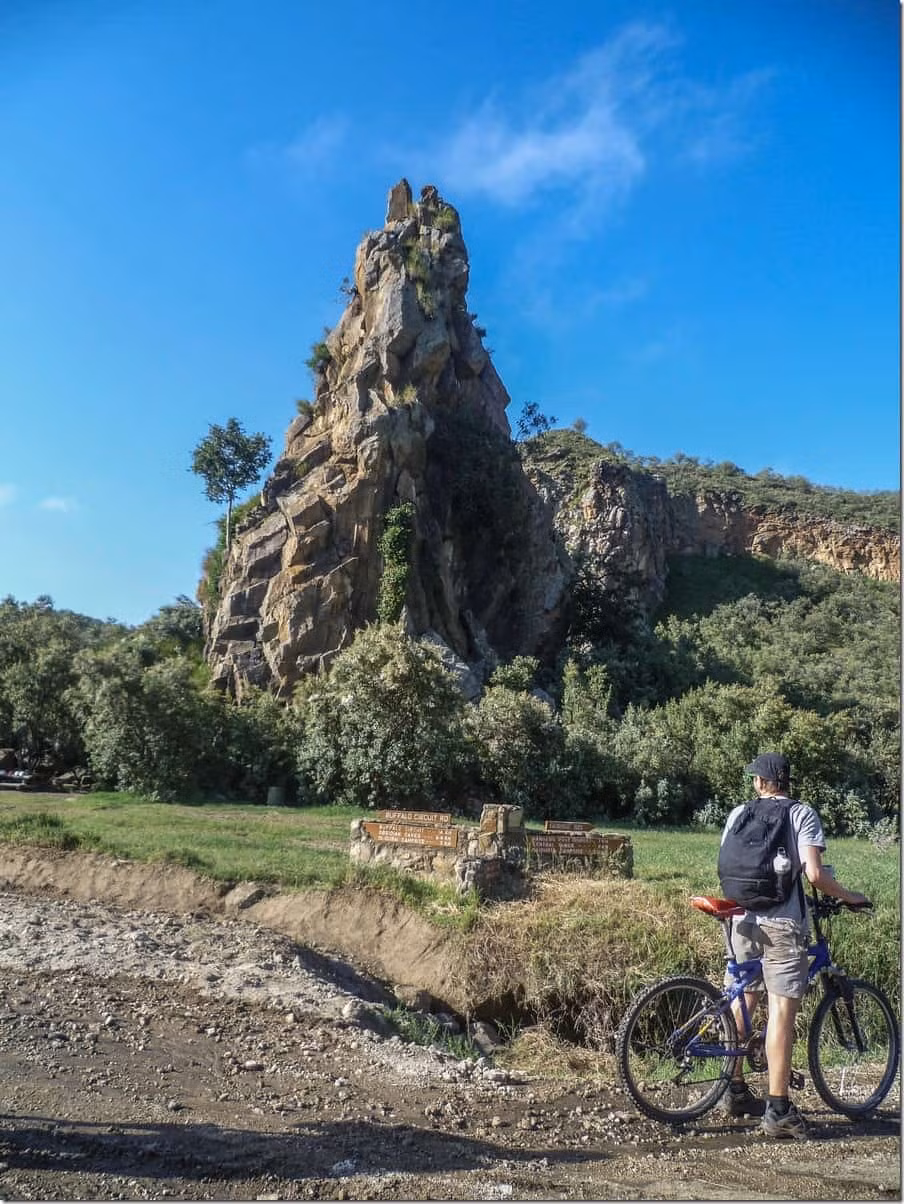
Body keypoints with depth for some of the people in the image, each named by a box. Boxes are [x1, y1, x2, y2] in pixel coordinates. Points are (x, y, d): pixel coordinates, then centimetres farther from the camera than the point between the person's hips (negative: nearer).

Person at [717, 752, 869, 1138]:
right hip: (783, 924, -5)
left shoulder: (738, 813, 8)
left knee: (741, 1004, 15)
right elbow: (814, 873, -14)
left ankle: (735, 1092, 26)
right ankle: (778, 1111, 1)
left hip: (744, 920, 5)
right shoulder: (802, 814, -5)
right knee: (781, 1011, -1)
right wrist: (848, 897, 2)